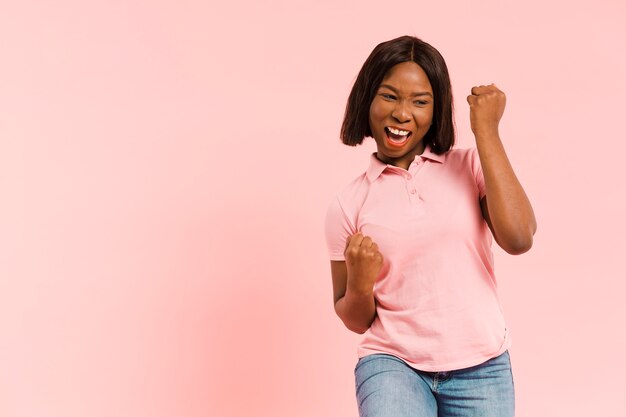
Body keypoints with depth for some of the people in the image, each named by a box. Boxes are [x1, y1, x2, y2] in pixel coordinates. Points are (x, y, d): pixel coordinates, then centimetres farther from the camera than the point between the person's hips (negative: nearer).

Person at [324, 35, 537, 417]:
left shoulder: (471, 167, 1)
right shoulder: (349, 204, 1)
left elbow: (518, 239, -17)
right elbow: (356, 320, 7)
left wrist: (487, 131, -11)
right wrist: (360, 285, -16)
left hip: (481, 369, 1)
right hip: (392, 362, 0)